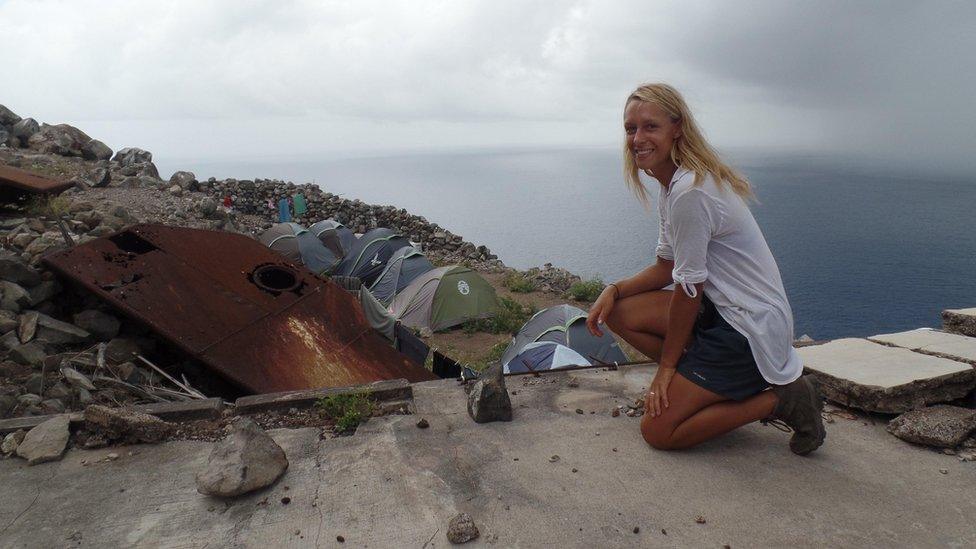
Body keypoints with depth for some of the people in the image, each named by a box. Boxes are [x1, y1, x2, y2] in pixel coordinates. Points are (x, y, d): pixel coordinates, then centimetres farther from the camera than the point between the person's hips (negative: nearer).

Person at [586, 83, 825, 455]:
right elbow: (665, 268, 13)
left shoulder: (690, 192, -23)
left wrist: (666, 366, -8)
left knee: (658, 431, -7)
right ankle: (718, 388, 8)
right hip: (721, 310, 10)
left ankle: (780, 399, 1)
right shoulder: (673, 186, 9)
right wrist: (614, 290, -5)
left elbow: (689, 289, -19)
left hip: (750, 329, -10)